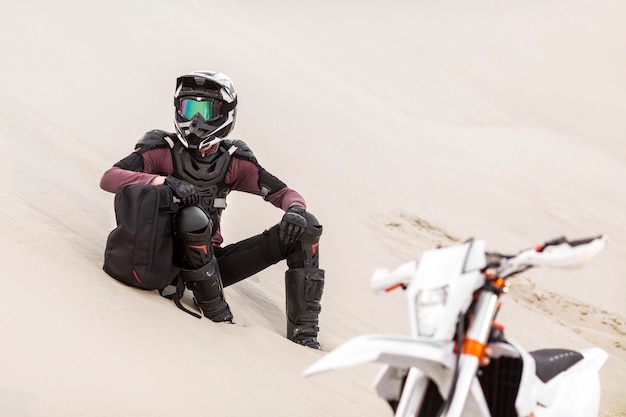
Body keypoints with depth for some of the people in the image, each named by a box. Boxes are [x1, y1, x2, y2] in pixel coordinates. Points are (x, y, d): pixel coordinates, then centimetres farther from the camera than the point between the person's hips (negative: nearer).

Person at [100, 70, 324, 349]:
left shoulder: (234, 161, 4)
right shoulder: (165, 150, -7)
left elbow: (284, 193, 7)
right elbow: (108, 179, -19)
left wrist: (294, 210, -17)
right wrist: (165, 181, -34)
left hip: (213, 262, 4)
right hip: (170, 261, -4)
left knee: (306, 227, -8)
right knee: (193, 217, -39)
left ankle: (303, 331, -13)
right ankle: (218, 316, -23)